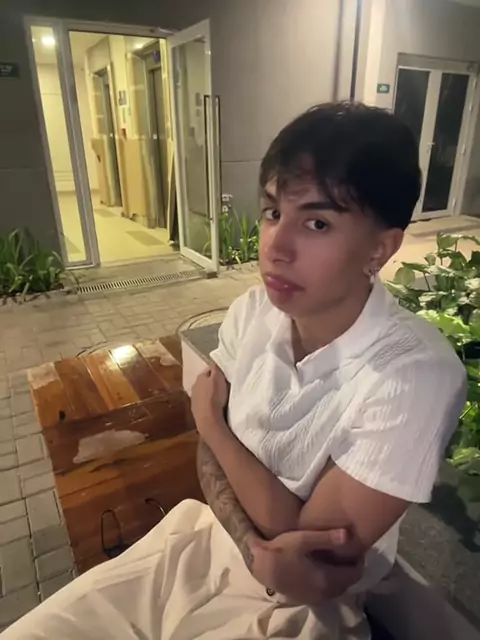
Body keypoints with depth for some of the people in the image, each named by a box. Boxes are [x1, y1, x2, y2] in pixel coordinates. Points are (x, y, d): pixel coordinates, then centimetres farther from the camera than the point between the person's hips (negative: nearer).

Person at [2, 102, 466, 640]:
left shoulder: (416, 376, -28)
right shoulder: (252, 312, -10)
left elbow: (303, 534, -22)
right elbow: (212, 456, -3)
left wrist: (209, 418, -13)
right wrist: (257, 548, -21)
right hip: (203, 540, 4)